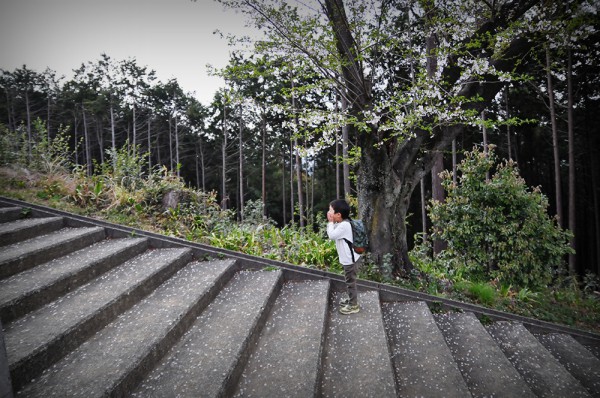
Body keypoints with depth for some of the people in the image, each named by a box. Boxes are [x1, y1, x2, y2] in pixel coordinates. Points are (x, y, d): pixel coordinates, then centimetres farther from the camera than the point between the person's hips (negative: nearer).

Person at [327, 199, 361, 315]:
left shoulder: (344, 225, -26)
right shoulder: (341, 223, 4)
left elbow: (332, 235, -28)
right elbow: (333, 234, 12)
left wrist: (330, 222, -19)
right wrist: (331, 222, -1)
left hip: (349, 258, -10)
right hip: (347, 258, 10)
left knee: (350, 282, 3)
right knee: (349, 281, 23)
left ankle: (353, 306, 15)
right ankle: (351, 299, 39)